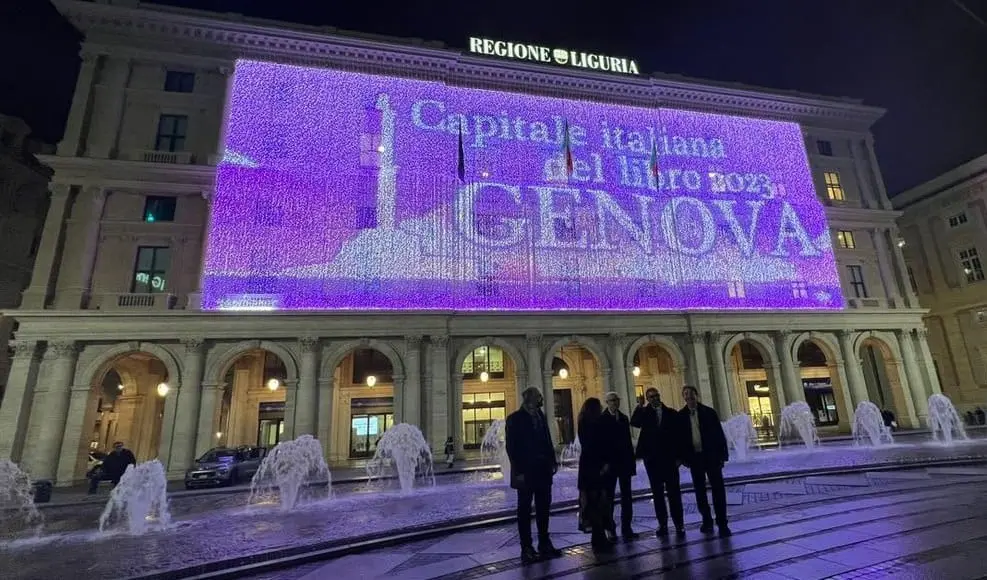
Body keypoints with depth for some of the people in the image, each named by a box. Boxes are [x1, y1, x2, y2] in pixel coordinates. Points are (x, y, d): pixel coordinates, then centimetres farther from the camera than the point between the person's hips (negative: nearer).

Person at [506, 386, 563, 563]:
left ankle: (544, 544, 22)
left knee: (543, 508, 12)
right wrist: (518, 471, -16)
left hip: (543, 470, 6)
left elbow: (547, 440, 13)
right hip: (526, 472, -6)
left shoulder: (540, 416, 10)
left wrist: (553, 461, 4)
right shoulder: (515, 419, -8)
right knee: (525, 510, 3)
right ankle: (527, 548, 11)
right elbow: (512, 447, -11)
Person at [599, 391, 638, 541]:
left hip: (624, 462, 5)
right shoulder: (601, 419, -5)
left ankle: (626, 528, 12)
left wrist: (632, 461, 7)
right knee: (609, 495, 3)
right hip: (610, 463, -5)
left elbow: (628, 441, 11)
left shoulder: (624, 418, 10)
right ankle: (610, 528, 11)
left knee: (627, 496, 5)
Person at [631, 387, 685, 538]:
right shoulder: (644, 413, 5)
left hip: (669, 457, -1)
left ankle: (679, 524, 9)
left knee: (674, 491, 1)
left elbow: (678, 435, 3)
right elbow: (634, 422, -15)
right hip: (652, 459, 1)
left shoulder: (672, 413, 5)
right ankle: (662, 524, 14)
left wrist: (678, 456, -3)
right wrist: (640, 407, -21)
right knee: (657, 492, 6)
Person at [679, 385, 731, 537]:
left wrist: (722, 455, -7)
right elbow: (680, 438, 2)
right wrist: (684, 458, -3)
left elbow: (719, 434, -1)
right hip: (695, 457, 2)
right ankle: (707, 521, 21)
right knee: (700, 490, 9)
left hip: (711, 455, -1)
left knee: (718, 489, -1)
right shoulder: (681, 415, 1)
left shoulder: (709, 412, -1)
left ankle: (722, 523, 5)